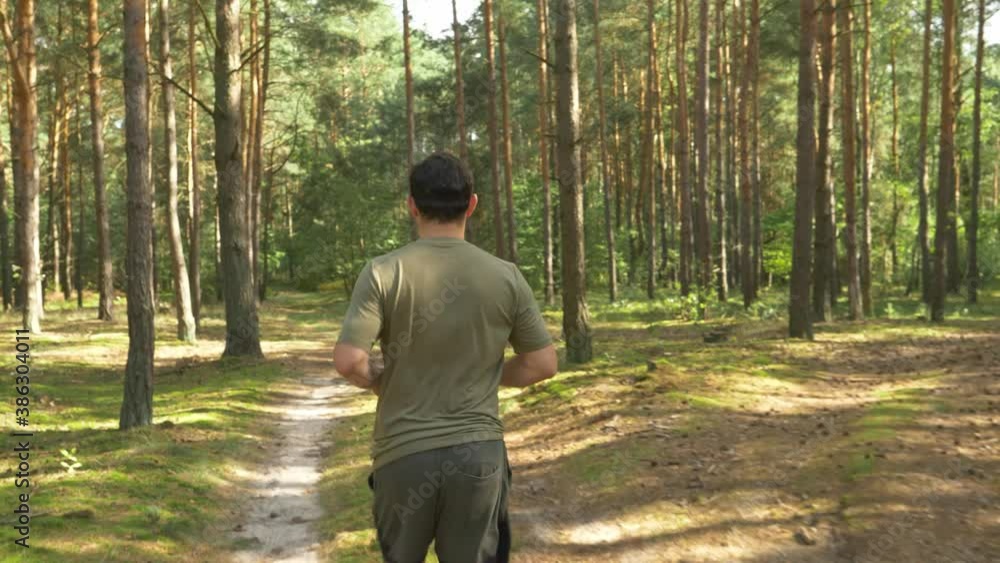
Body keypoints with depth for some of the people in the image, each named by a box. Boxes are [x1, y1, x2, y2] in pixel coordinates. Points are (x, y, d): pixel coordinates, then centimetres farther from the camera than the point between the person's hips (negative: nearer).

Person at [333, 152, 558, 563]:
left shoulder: (383, 272, -9)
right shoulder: (506, 276, -3)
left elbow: (348, 361, -15)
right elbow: (543, 363, 1)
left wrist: (381, 381, 5)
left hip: (404, 452, -1)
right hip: (479, 452, 1)